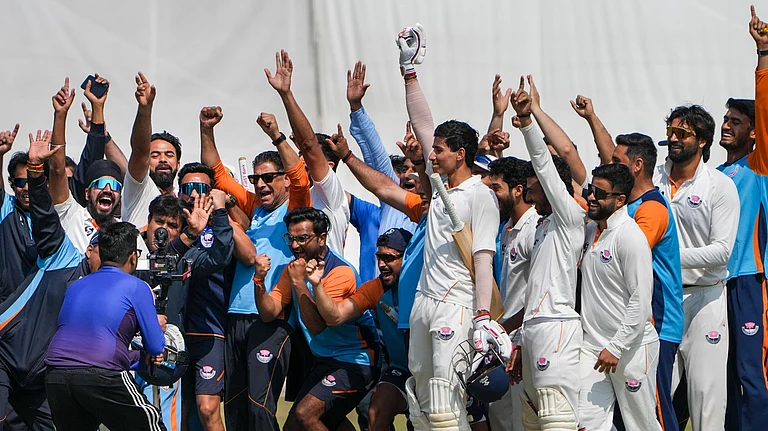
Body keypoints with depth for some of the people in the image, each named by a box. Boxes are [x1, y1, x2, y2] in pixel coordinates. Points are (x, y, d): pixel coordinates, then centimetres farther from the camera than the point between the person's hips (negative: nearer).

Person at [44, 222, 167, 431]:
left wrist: (137, 356, 41)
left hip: (55, 378, 5)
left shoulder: (76, 286, 24)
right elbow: (156, 348, 8)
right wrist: (158, 325, 32)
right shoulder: (136, 287, 7)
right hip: (101, 377, -5)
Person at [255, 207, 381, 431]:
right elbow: (269, 313, -4)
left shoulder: (340, 271, -19)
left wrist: (299, 282, -27)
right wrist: (259, 281, -20)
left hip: (353, 362, -9)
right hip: (323, 361, 9)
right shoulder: (294, 268, 6)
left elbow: (316, 325, -25)